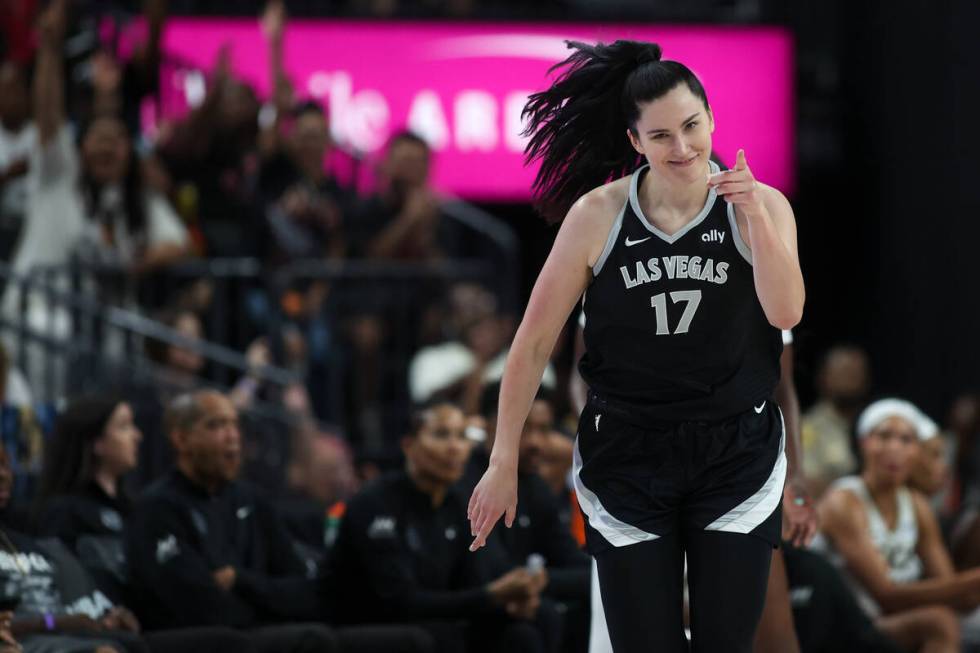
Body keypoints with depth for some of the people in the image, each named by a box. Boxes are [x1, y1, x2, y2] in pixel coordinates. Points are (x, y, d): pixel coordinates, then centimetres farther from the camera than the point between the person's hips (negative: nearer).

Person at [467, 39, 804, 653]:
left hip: (736, 458, 1)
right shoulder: (598, 215, -8)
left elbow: (786, 312, -19)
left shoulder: (760, 206, -5)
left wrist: (755, 214, -29)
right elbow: (534, 344, -3)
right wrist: (503, 463, -2)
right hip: (627, 458, -1)